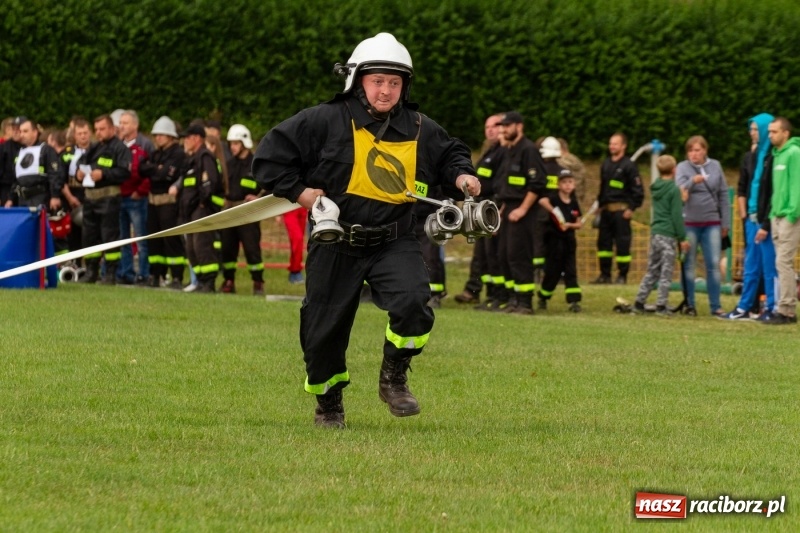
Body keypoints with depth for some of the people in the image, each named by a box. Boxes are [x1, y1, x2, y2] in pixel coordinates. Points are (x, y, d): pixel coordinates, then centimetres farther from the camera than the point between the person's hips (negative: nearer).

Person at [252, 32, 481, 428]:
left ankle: (394, 378, 1)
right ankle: (328, 402, 32)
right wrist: (302, 194, -12)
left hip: (394, 242, 1)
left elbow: (451, 154, 22)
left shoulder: (419, 129, 3)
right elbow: (271, 156, -5)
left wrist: (461, 176, 2)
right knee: (325, 328, 6)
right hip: (335, 243, -1)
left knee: (413, 304, -24)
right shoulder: (327, 121, -9)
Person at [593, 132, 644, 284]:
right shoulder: (606, 164, 14)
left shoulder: (629, 166, -6)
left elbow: (638, 190, -7)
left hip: (621, 210, -7)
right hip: (606, 209, 7)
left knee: (622, 243, -3)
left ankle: (622, 276, 3)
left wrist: (632, 209, -13)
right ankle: (605, 275, 13)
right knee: (603, 242, 6)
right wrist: (600, 205, 17)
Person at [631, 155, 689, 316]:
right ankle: (661, 306, -1)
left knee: (652, 271, 14)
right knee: (666, 272, -1)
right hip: (668, 235, -7)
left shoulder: (656, 188, 10)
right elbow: (677, 216, -12)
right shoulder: (674, 189, -11)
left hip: (655, 232, 7)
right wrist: (682, 238, -8)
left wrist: (682, 201, 9)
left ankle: (639, 302, 13)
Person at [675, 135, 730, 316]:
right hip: (689, 223, -2)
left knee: (714, 264, 1)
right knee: (689, 265, 3)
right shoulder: (683, 167, 0)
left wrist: (725, 222, 8)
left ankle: (716, 306, 5)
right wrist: (692, 182, -34)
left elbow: (723, 195, 10)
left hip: (712, 223, 2)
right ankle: (689, 305, 10)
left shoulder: (715, 166, 6)